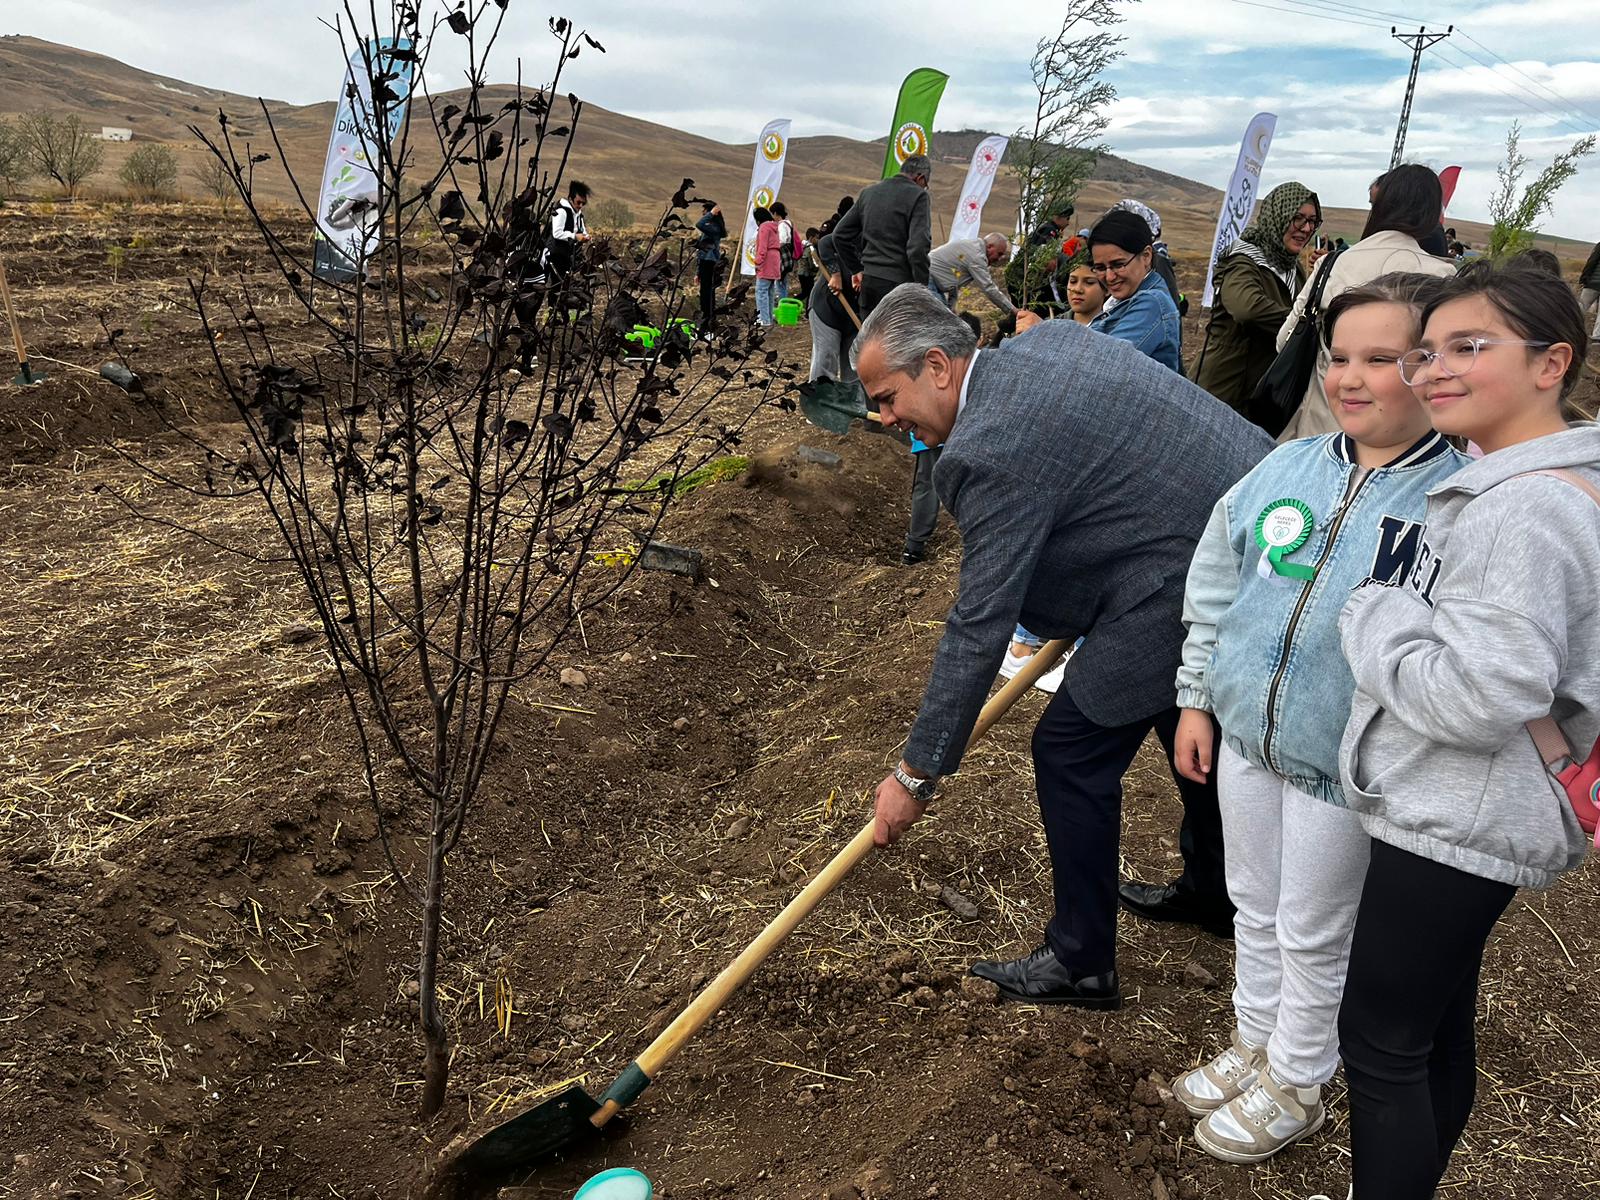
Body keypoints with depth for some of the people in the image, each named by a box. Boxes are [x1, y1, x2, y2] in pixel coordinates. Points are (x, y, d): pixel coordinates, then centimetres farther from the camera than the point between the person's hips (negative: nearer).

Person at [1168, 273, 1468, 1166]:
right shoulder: (1287, 468, -2)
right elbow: (1214, 589, 7)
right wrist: (1197, 698, 8)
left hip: (1345, 769, -5)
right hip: (1247, 736, 5)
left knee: (1314, 934, 14)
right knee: (1255, 907, 22)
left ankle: (1295, 1087, 38)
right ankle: (1254, 1044, 45)